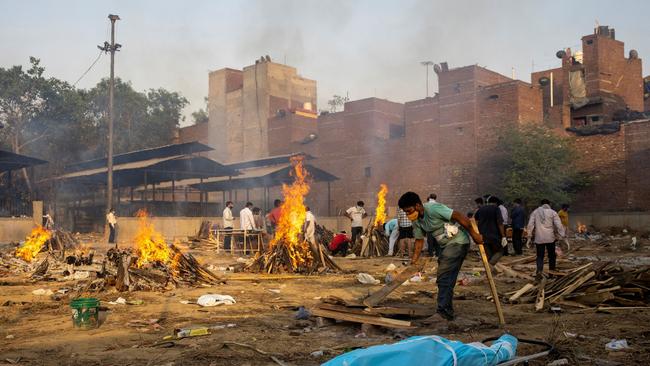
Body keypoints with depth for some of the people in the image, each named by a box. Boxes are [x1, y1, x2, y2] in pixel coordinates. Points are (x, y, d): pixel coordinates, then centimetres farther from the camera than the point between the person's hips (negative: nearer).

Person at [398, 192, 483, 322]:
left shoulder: (433, 209, -25)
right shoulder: (416, 221, 3)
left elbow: (460, 217, -24)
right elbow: (419, 239, 12)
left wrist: (474, 234, -20)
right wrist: (415, 259, 3)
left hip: (458, 242, -9)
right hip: (446, 246, 9)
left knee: (444, 278, -14)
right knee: (446, 280, 13)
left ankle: (442, 313, -13)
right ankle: (447, 312, 22)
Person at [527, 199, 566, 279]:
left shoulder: (535, 212, 5)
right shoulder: (552, 212, 0)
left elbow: (530, 225, 0)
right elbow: (559, 225, -6)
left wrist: (529, 237, 5)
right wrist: (563, 236, -3)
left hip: (539, 238, 1)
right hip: (550, 238, -1)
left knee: (540, 256, 5)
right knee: (552, 255, 13)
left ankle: (539, 271, -14)